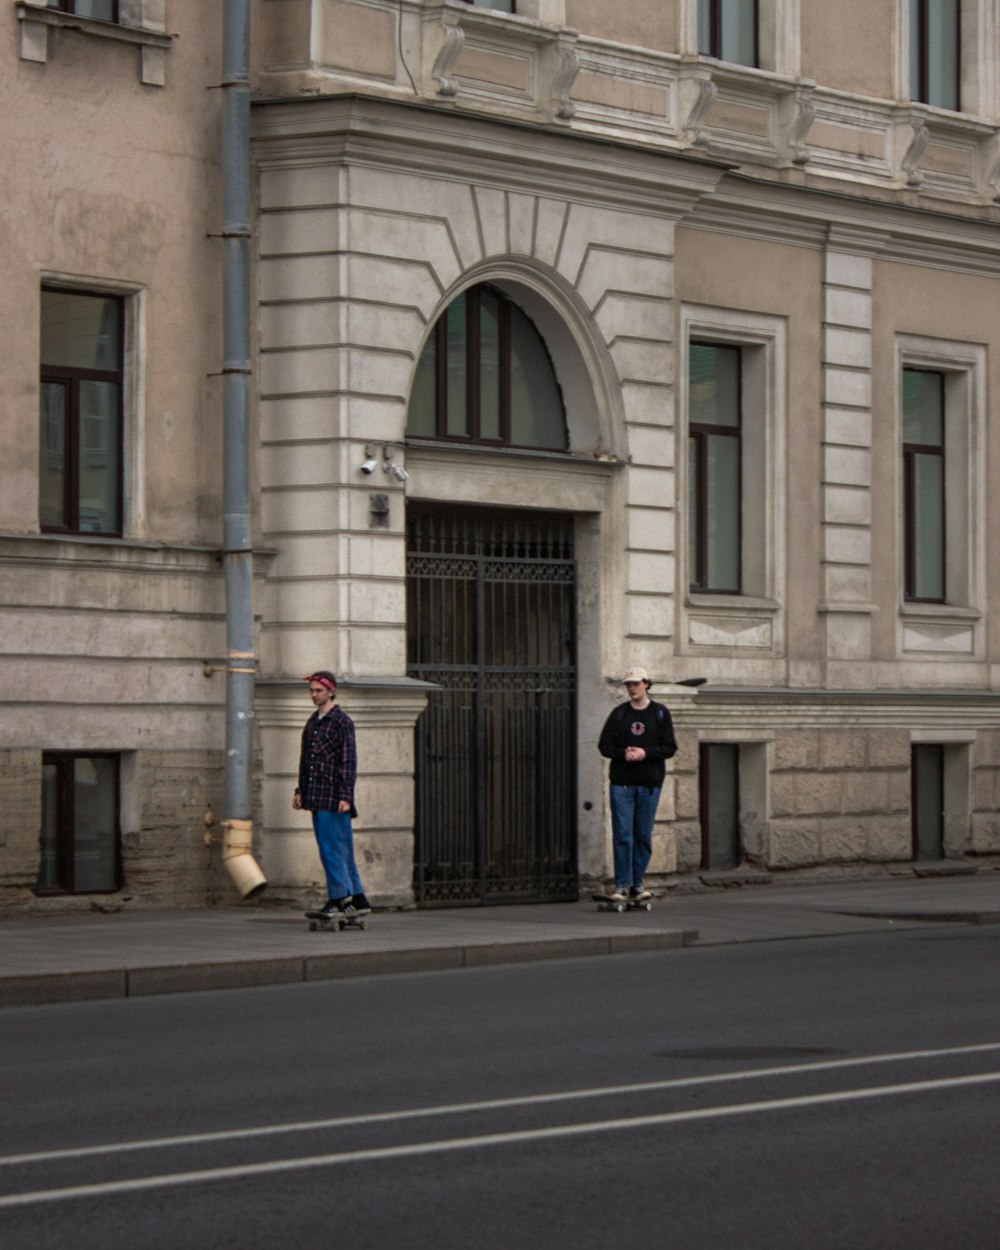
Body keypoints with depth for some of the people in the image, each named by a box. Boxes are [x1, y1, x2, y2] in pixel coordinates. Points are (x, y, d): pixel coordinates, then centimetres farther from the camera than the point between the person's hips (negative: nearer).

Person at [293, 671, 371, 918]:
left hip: (333, 797, -8)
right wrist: (300, 790, 20)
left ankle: (339, 897, -8)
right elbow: (305, 759, 24)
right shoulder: (312, 722, 18)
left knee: (333, 848, -10)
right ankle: (358, 899, 12)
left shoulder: (342, 721, -7)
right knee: (341, 851, 9)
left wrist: (345, 796, -17)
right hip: (317, 796, 8)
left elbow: (349, 761, -11)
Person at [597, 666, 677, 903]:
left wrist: (645, 753, -15)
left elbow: (670, 748, 0)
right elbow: (604, 745, 6)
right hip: (621, 783, 0)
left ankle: (638, 883, 13)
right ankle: (622, 885, -3)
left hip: (649, 783, 0)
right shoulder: (619, 713, 7)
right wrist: (623, 753, -12)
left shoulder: (660, 713, 4)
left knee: (643, 836, 4)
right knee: (622, 835, -5)